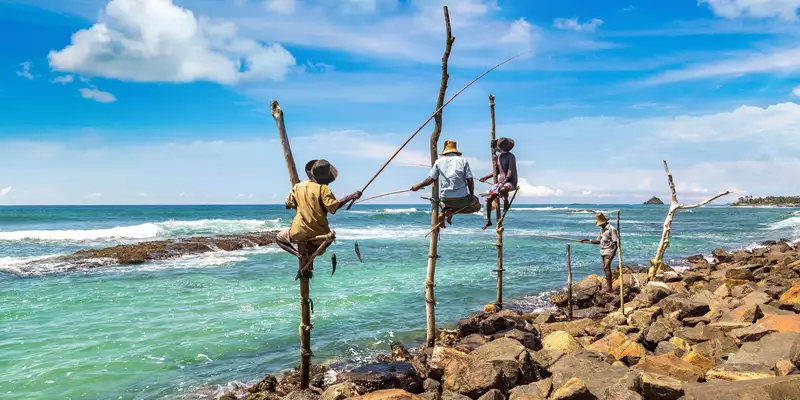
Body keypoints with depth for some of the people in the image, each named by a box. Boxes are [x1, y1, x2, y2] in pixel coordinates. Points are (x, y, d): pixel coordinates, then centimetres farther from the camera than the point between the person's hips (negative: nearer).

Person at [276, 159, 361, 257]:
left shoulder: (298, 187, 3)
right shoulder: (323, 188, -10)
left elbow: (288, 205, 13)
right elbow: (333, 207, -21)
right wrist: (352, 197, -16)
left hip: (299, 233, 0)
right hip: (319, 235, 0)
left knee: (279, 238, 26)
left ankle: (296, 252, -1)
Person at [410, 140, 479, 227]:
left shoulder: (439, 162, 6)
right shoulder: (463, 161, 3)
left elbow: (430, 180, 4)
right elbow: (470, 180, -3)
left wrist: (417, 186, 19)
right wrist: (472, 195, 8)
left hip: (445, 198, 4)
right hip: (461, 198, -4)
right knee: (476, 206, 22)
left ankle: (443, 214, 12)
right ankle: (452, 211, 1)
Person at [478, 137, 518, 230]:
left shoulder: (511, 157, -12)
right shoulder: (498, 157, 12)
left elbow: (510, 173, -20)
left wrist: (503, 183, -31)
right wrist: (486, 177, 12)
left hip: (510, 182, -7)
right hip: (500, 182, 7)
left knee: (503, 189, -42)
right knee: (489, 199, -5)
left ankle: (506, 202, -10)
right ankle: (488, 220, 6)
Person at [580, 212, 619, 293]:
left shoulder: (611, 229, -13)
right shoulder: (602, 229, 14)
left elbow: (616, 242, -16)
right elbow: (598, 241, 17)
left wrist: (613, 253, -23)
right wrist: (588, 241, 6)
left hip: (609, 251, -9)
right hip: (603, 251, 9)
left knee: (606, 268, -18)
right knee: (606, 269, 10)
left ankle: (610, 288, -20)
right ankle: (609, 287, 15)